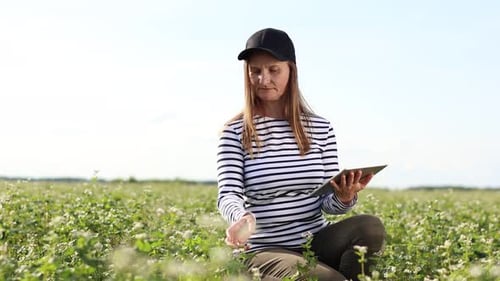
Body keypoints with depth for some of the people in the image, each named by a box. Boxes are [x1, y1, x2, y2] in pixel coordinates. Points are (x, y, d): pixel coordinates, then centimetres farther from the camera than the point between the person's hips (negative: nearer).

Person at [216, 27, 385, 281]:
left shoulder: (320, 128, 6)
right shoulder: (235, 132, -3)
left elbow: (328, 202, 5)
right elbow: (228, 195, -14)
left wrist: (345, 197, -20)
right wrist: (242, 219, -38)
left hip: (318, 242, 4)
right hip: (265, 251, -4)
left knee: (370, 226, -26)